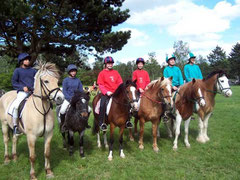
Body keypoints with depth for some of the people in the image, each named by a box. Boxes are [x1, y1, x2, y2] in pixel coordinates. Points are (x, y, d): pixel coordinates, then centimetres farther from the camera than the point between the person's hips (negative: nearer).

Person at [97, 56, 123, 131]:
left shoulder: (116, 72, 13)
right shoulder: (102, 73, 3)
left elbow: (120, 83, 12)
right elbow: (100, 85, -2)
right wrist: (106, 92, -15)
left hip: (116, 93, 4)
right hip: (106, 94, -3)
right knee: (103, 105, -25)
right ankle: (101, 123, -12)